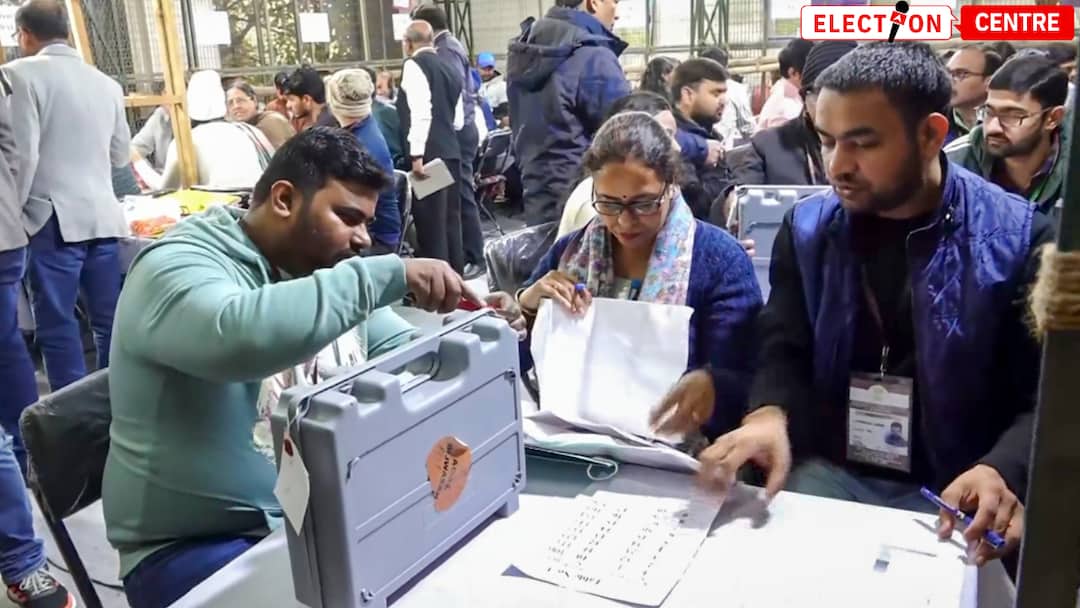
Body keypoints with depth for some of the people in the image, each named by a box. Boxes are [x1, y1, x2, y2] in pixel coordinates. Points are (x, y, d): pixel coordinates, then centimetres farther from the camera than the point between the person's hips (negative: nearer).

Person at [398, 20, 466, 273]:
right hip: (450, 151, 8)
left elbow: (420, 111, -17)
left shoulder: (414, 64, -5)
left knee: (430, 222, -5)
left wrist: (417, 155, -19)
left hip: (429, 154, -8)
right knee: (449, 219, 13)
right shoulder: (448, 69, 17)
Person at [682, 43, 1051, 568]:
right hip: (827, 472, 2)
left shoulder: (1016, 238, -7)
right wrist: (768, 413, -24)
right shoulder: (807, 228, 1)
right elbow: (784, 352, -1)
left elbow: (1045, 394, -7)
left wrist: (1001, 472, -27)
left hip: (955, 494, -2)